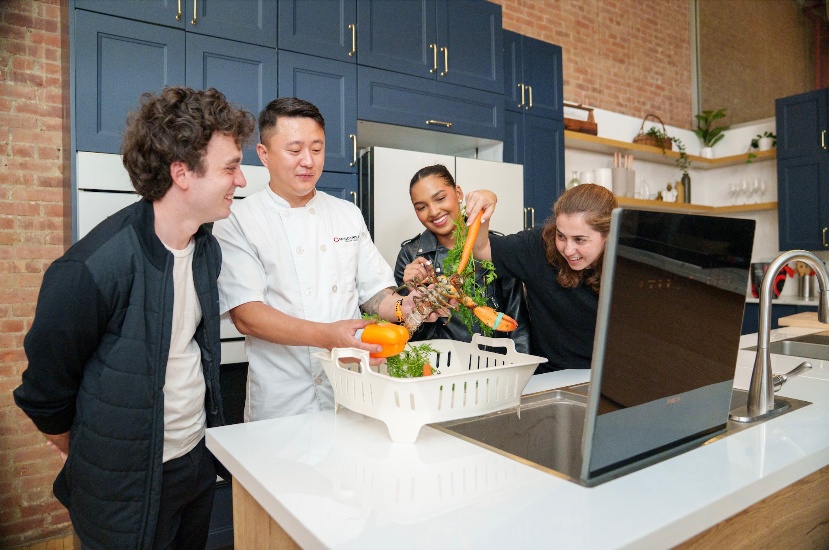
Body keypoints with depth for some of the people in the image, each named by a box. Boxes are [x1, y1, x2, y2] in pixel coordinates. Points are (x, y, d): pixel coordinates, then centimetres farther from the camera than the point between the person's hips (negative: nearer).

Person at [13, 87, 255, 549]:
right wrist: (95, 467, 2)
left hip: (200, 461, 6)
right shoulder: (91, 269, -27)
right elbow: (45, 396, -13)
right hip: (126, 493, -6)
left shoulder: (207, 249, -5)